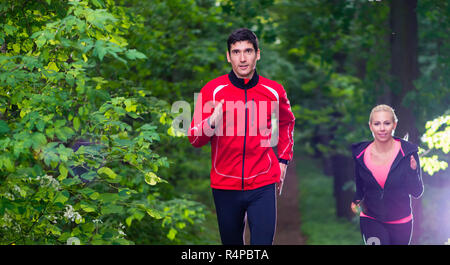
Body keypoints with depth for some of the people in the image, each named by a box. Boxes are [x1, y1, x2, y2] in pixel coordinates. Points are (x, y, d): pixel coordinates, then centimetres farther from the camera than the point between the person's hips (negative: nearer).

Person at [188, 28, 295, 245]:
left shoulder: (273, 91, 0)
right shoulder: (212, 90, -4)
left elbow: (287, 123, 22)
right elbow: (194, 139, -6)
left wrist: (283, 160, 13)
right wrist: (211, 123, -26)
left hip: (263, 186, 0)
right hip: (225, 185, 0)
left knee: (262, 241, -9)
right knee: (231, 243, 12)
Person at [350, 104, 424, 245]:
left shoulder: (408, 152, -8)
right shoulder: (361, 154, -3)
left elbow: (417, 192, -6)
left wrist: (412, 170, -22)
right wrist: (356, 202, -5)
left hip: (401, 222, 0)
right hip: (371, 220, 0)